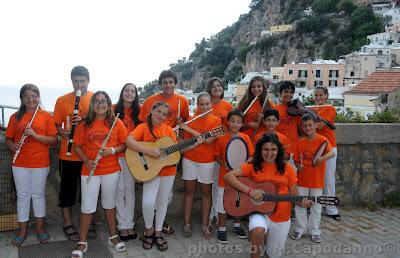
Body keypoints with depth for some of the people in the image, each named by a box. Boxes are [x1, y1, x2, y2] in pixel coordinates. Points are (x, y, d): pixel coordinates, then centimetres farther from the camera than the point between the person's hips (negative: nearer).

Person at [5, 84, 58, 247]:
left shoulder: (46, 116, -1)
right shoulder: (16, 117, 5)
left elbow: (54, 140, -5)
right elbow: (8, 139, 8)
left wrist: (36, 135, -19)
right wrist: (13, 146, -14)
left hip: (40, 163, -2)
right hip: (20, 163, 2)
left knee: (38, 195, 9)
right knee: (22, 196, 11)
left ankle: (40, 228, 25)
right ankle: (23, 230, 24)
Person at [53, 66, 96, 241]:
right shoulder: (62, 101, 1)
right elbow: (56, 125, 5)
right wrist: (64, 133, -16)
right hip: (68, 154, 0)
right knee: (67, 188, 10)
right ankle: (67, 223, 25)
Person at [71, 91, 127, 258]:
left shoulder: (117, 123, 0)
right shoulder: (84, 125, 1)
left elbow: (125, 144, 2)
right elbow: (77, 146, 4)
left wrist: (113, 150, -16)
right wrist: (86, 160, -11)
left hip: (111, 170, 0)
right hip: (89, 171, 0)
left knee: (109, 204, 14)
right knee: (87, 206, 4)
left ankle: (113, 237, 30)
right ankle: (82, 243, 18)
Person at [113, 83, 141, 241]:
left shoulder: (138, 111, 7)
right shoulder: (114, 109, 0)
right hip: (116, 154, -2)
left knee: (130, 189, 8)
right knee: (119, 189, 2)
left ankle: (130, 223, 18)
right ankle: (122, 225, 12)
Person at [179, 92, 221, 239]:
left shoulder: (216, 120, -6)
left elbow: (208, 140, -20)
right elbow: (186, 141, 3)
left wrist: (189, 129, -18)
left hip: (207, 161, -2)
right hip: (189, 160, 2)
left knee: (206, 192, 7)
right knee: (189, 190, 8)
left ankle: (205, 225, 18)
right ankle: (187, 224, 18)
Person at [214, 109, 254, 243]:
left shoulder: (245, 138, -2)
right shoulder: (221, 138, -8)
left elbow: (251, 156, 2)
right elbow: (217, 156, 0)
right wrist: (224, 164, -16)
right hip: (225, 176, -2)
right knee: (223, 203, 5)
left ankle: (237, 225, 36)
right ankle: (221, 229, 21)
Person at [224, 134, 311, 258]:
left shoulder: (286, 168, -2)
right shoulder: (252, 167, -7)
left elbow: (294, 195, 2)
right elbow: (228, 176, -16)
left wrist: (301, 202, -20)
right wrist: (249, 191, -25)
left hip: (282, 218, 3)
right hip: (260, 212, -2)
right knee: (258, 231, -36)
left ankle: (268, 235, 47)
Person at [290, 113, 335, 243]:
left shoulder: (322, 140, -10)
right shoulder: (300, 142, 2)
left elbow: (332, 153, -25)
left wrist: (323, 158, -43)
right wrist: (299, 166, -11)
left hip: (317, 180, -3)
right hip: (302, 179, 3)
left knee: (316, 207, 8)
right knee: (299, 205, 10)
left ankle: (314, 231, 23)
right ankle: (300, 229, 25)